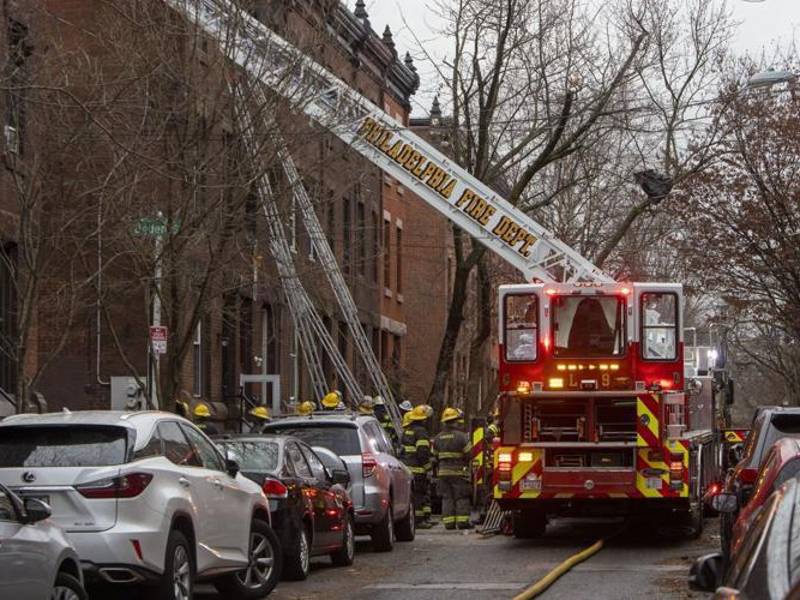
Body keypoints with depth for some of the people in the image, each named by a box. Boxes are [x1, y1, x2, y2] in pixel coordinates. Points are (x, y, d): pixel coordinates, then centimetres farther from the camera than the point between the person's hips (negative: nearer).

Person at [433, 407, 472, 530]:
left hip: (443, 472, 5)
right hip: (459, 472, -5)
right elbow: (469, 454, -9)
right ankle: (462, 521, -5)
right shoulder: (461, 436, -10)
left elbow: (435, 457, 13)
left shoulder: (438, 438, 8)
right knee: (462, 497, 0)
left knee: (447, 498, 6)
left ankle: (449, 522, 2)